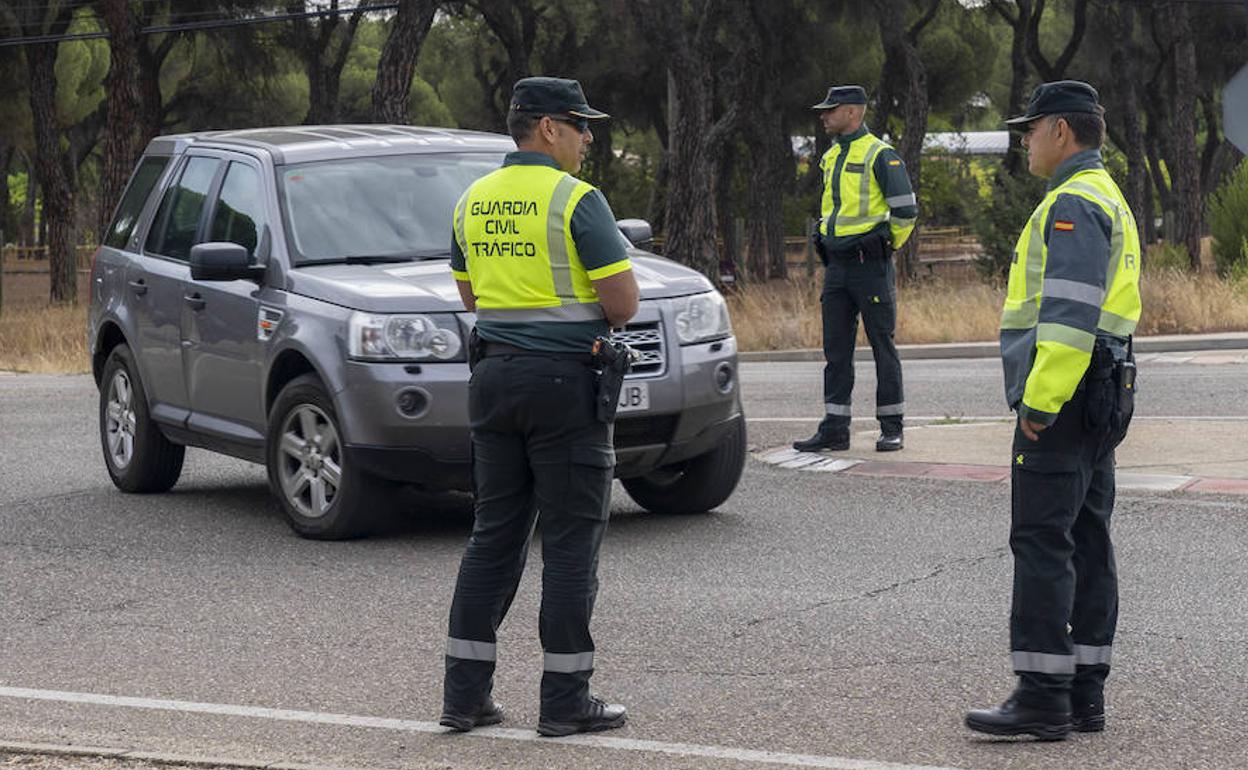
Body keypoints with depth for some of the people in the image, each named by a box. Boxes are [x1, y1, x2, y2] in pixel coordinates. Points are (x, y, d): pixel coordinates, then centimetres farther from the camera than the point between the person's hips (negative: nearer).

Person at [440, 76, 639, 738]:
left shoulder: (473, 202, 10)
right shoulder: (576, 200, -12)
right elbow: (624, 302, -12)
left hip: (494, 377, 7)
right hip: (563, 380, -7)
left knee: (493, 536, 11)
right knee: (570, 545, 0)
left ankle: (464, 691, 11)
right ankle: (564, 700, 2)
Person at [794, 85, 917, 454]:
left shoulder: (880, 155, -10)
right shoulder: (830, 157, 15)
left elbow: (905, 209, -12)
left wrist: (888, 245, -2)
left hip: (870, 266, -8)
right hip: (836, 267, 8)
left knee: (882, 346, -1)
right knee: (836, 350, 7)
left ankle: (891, 428, 5)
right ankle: (834, 428, 11)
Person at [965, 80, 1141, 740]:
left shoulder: (1074, 204, -14)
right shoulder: (1108, 200, 20)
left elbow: (1069, 311, -23)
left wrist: (1040, 399, -24)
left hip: (1060, 397, -11)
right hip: (1100, 400, 11)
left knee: (1042, 541, -10)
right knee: (1086, 541, 9)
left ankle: (1042, 694, -11)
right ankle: (1085, 693, 11)